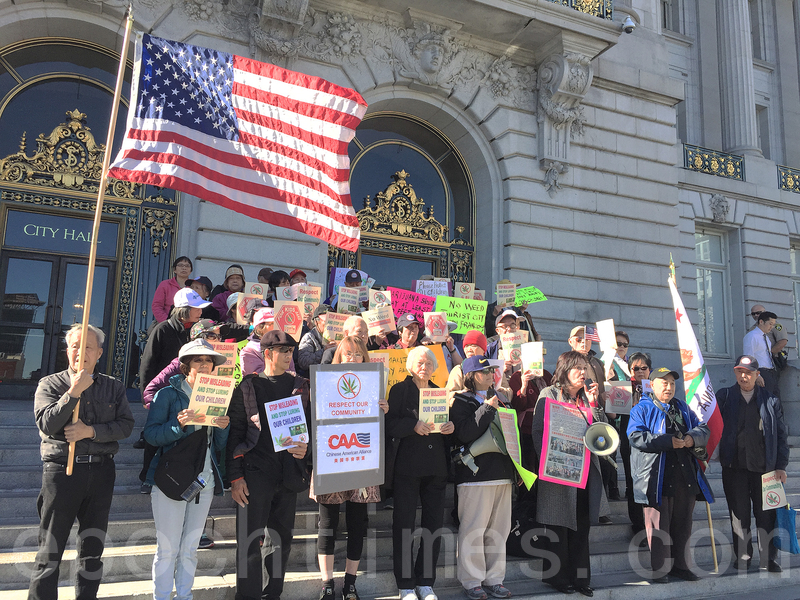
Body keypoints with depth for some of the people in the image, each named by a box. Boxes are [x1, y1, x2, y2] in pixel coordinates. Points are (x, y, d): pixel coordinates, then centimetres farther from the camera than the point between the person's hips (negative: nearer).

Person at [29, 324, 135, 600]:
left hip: (101, 471, 3)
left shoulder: (113, 387, 9)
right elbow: (47, 424, -11)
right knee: (50, 550, 2)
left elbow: (126, 425, -1)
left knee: (92, 549, 12)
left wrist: (91, 431, -14)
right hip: (61, 469, -3)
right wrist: (75, 391, -17)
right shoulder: (50, 384, 3)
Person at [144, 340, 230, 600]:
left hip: (205, 479, 4)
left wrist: (223, 428, -7)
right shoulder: (168, 394, -1)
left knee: (190, 547, 12)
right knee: (168, 548, -2)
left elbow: (219, 446, 13)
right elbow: (151, 435, -10)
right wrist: (179, 425, -24)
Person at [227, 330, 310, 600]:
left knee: (280, 540, 12)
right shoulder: (248, 387, 1)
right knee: (251, 542, -2)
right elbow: (234, 433, 0)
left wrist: (306, 448, -4)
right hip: (255, 474, -3)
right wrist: (235, 477, -6)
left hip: (289, 474, 4)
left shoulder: (300, 386, 10)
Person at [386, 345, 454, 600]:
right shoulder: (399, 390, 2)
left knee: (435, 525, 4)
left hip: (436, 468, 4)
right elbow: (390, 426, -6)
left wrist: (451, 427, -2)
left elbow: (448, 422, 19)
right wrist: (413, 425, -21)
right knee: (404, 525, 0)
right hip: (406, 467, -4)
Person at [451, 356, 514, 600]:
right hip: (475, 473, -7)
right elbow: (464, 434, -18)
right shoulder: (461, 402, -2)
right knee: (473, 529, -3)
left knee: (498, 530, 9)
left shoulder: (496, 399, 19)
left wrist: (516, 467, 19)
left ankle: (494, 579, 20)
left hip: (502, 472, 7)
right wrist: (487, 409, -18)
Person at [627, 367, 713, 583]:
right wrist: (669, 441, -19)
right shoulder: (642, 409, -1)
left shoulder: (682, 408, 19)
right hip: (657, 477, -6)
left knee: (683, 524, 13)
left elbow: (703, 429, 19)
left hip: (685, 475, 6)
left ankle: (680, 565, 26)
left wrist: (692, 437, -5)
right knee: (659, 525, -2)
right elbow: (636, 436, -15)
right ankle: (659, 569, 9)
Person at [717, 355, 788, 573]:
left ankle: (768, 558, 20)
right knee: (739, 514, 8)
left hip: (763, 466, 0)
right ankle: (742, 557, 20)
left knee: (766, 514, 6)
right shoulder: (724, 396, 4)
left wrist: (781, 465, 2)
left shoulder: (770, 400, 5)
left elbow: (781, 435, 6)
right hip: (734, 466, 0)